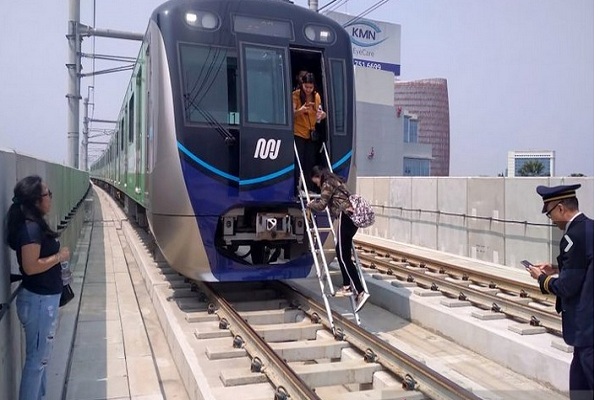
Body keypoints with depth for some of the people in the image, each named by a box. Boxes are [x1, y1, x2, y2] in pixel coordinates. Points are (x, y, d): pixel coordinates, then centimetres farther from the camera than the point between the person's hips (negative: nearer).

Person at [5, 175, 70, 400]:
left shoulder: (34, 224, 8)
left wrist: (57, 254, 6)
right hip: (39, 301, -10)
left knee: (40, 356, 21)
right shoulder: (31, 228, -22)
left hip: (43, 298, 10)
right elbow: (30, 266, -26)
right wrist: (59, 256, -16)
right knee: (37, 358, 3)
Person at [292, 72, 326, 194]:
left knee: (311, 163, 5)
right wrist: (300, 110, -35)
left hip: (311, 134, 4)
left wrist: (322, 115, -11)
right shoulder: (295, 95, -9)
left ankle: (310, 189, 12)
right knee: (298, 162, -6)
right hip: (298, 134, -4)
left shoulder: (317, 96, 4)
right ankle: (296, 189, 0)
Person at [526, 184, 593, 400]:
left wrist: (542, 278, -4)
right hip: (590, 321, 10)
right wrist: (558, 270, 11)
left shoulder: (575, 236, -21)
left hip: (587, 325, -10)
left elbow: (567, 288, -20)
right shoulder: (590, 228, 8)